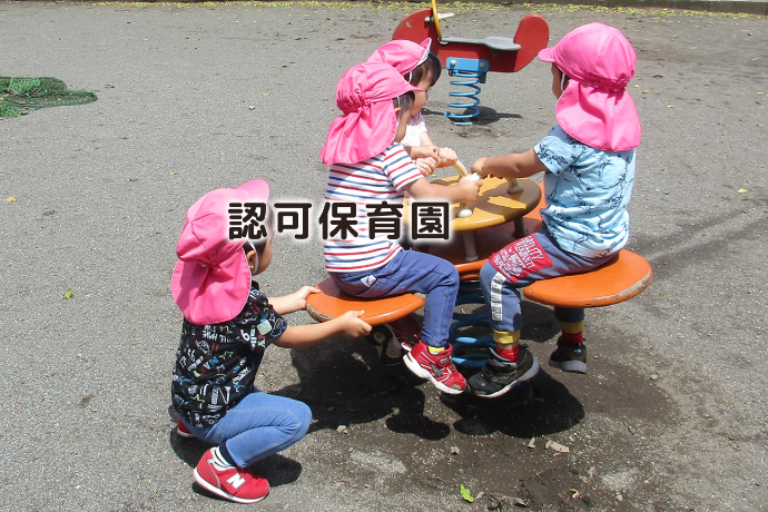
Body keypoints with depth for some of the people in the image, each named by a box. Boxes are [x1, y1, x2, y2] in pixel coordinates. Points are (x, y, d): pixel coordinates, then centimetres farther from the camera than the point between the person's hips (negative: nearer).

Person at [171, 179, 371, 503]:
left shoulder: (210, 279, -7)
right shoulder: (244, 304, -31)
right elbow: (288, 338, -15)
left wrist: (294, 301, 22)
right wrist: (341, 325, -3)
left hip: (188, 395, 9)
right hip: (210, 413, -9)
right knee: (297, 417, -17)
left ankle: (190, 425, 27)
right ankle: (221, 464, -7)